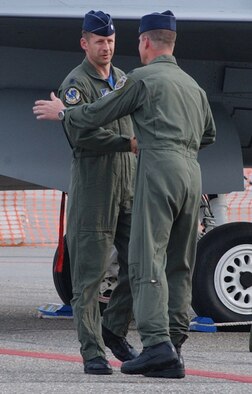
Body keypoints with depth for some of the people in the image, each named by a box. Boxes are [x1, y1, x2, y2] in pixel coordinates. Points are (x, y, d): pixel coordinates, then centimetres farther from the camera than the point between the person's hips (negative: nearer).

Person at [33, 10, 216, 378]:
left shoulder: (142, 78, 1)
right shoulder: (193, 85, 23)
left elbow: (95, 116, 5)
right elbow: (209, 134, 35)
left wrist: (61, 113, 22)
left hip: (160, 168, -7)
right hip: (192, 171, 7)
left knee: (147, 259, -11)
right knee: (179, 264, 8)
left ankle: (157, 343, -24)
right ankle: (173, 348, 3)